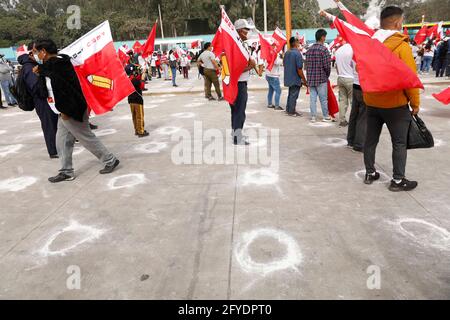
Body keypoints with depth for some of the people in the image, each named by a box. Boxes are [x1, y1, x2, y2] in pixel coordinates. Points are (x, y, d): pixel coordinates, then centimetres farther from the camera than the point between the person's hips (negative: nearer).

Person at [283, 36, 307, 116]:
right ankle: (292, 112, 7)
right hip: (295, 79, -8)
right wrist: (304, 80, -13)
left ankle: (288, 110, 26)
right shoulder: (297, 53, -18)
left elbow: (284, 64, 16)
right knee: (294, 95, 0)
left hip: (288, 78, 8)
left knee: (290, 94, 19)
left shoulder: (287, 53, 6)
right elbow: (299, 69, -20)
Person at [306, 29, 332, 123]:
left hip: (310, 78, 5)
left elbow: (307, 64, 10)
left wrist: (310, 75, 16)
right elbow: (327, 65, -13)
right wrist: (327, 75, 5)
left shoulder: (309, 49, 9)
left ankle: (313, 116, 12)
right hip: (321, 78, -5)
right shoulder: (324, 49, -11)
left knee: (312, 98, 8)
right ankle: (326, 116, 15)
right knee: (323, 99, 5)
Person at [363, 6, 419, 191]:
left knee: (371, 139, 13)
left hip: (372, 102, 6)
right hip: (395, 103, -5)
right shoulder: (401, 45, -13)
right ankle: (398, 180, 12)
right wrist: (415, 102, -6)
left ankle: (370, 174, 23)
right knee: (399, 143, 6)